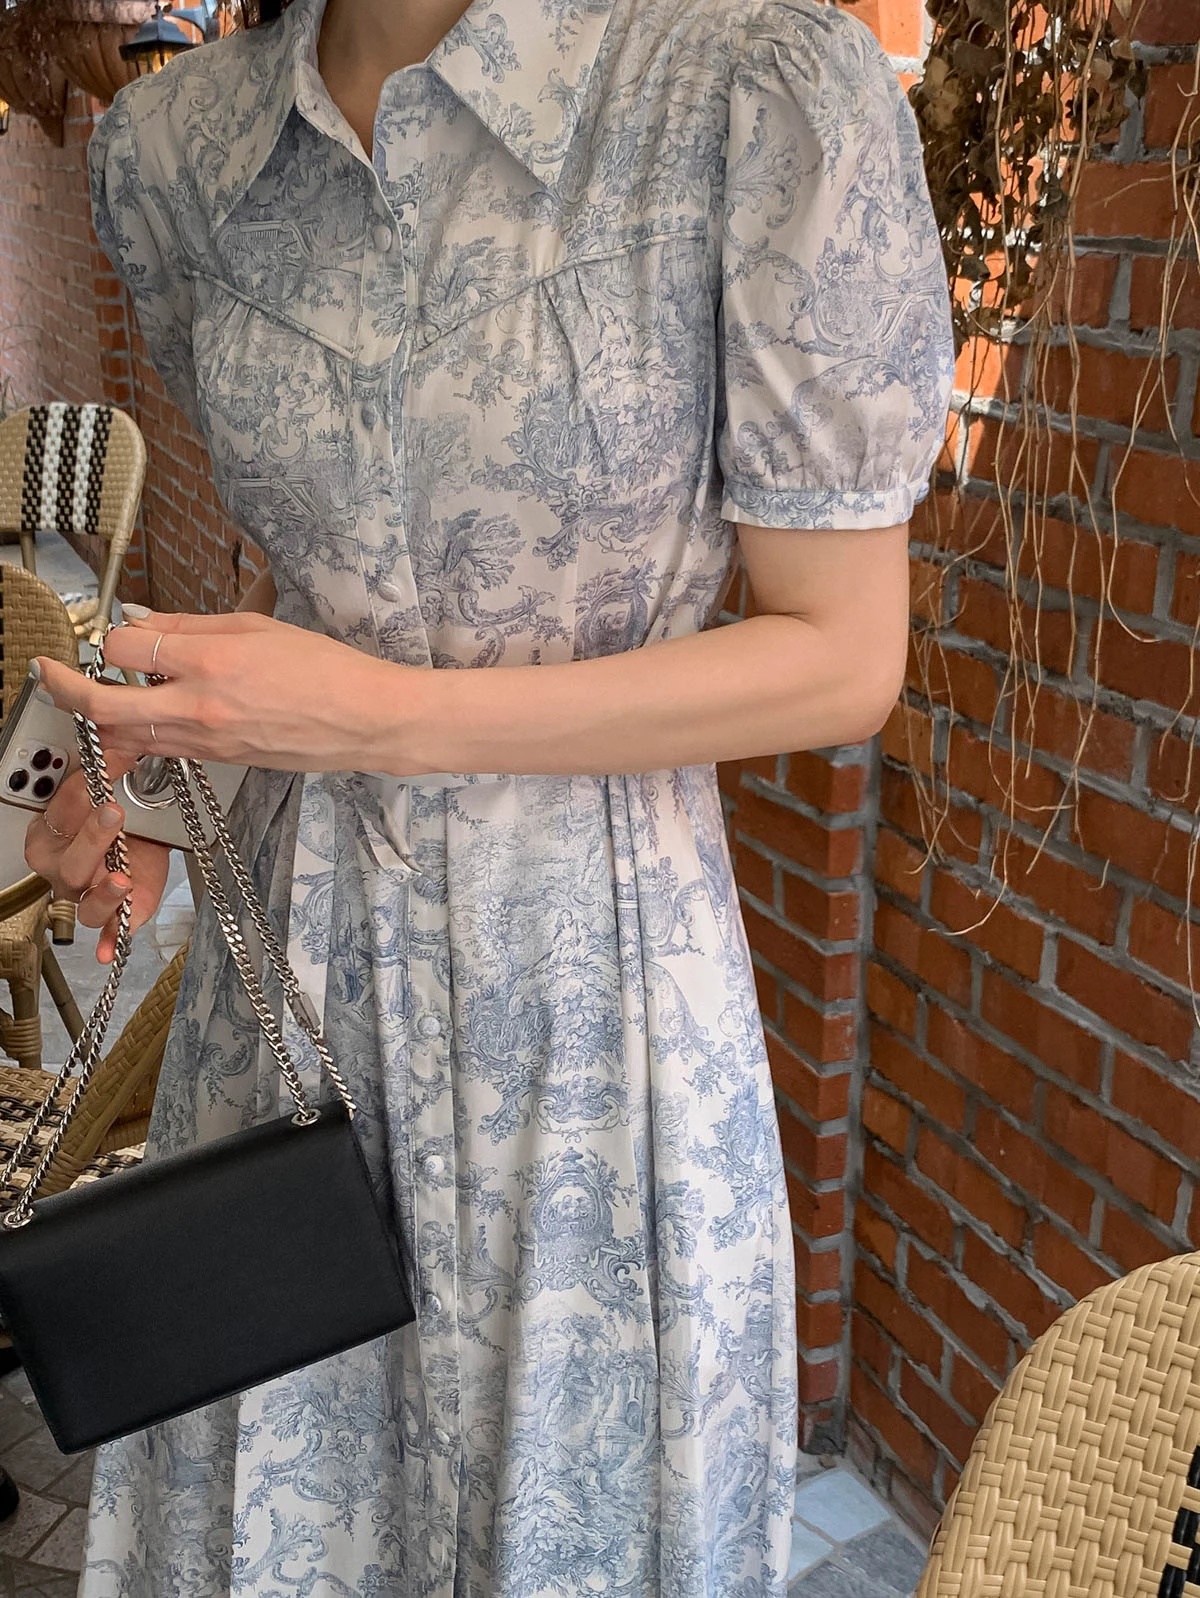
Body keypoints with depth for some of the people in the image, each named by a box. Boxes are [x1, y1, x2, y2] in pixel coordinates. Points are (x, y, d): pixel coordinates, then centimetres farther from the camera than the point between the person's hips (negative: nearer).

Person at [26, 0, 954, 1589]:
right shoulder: (169, 144, 1)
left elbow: (846, 656, -13)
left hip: (587, 963, -4)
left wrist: (388, 717, -20)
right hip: (293, 944, 5)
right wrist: (153, 763, -2)